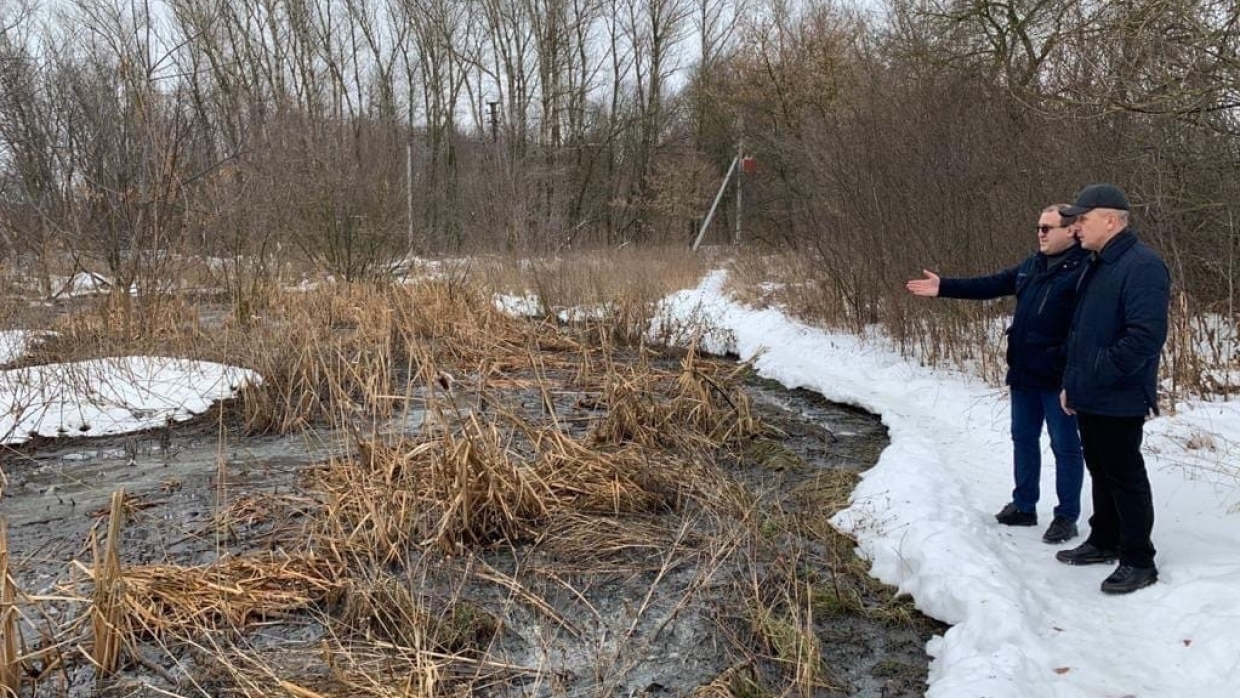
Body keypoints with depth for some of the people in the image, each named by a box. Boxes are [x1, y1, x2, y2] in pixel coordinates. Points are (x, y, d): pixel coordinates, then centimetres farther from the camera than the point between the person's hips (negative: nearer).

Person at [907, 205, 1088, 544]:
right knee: (1023, 438, 17)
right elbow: (990, 285, 12)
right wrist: (943, 287, 6)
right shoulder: (1031, 265, 11)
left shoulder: (1084, 269, -15)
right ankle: (1024, 505, 30)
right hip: (1023, 373, 8)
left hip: (1058, 377, -8)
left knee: (1065, 446, 4)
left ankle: (1066, 516, 15)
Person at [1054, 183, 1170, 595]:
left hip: (1118, 400, -9)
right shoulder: (1096, 266, 13)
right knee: (1101, 472, 19)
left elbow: (1146, 336, -27)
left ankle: (1139, 561, 13)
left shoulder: (1142, 266, -18)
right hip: (1089, 398, 9)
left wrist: (1097, 375, -21)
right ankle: (1104, 542, 33)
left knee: (1125, 476, 1)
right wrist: (1071, 382, 15)